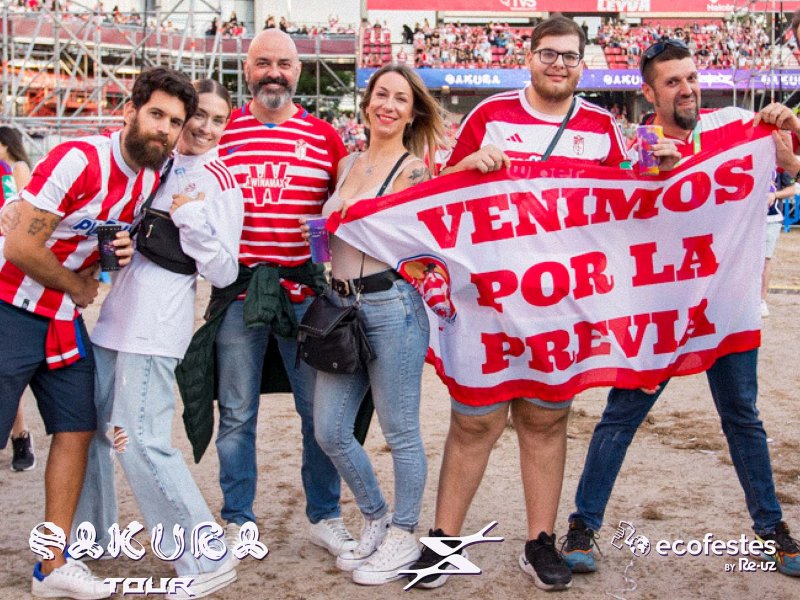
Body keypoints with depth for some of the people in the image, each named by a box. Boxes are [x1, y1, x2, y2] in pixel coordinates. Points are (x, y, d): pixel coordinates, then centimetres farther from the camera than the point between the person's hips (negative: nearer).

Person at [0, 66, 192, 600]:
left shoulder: (153, 177, 2)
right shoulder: (81, 160, -22)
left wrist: (123, 251, -5)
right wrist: (79, 287, -9)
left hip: (66, 317, 8)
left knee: (77, 430, 6)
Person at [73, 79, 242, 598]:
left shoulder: (220, 184, -4)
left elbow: (224, 272, -8)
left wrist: (190, 219, -17)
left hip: (156, 325, -8)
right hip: (116, 315, 8)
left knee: (143, 441, -12)